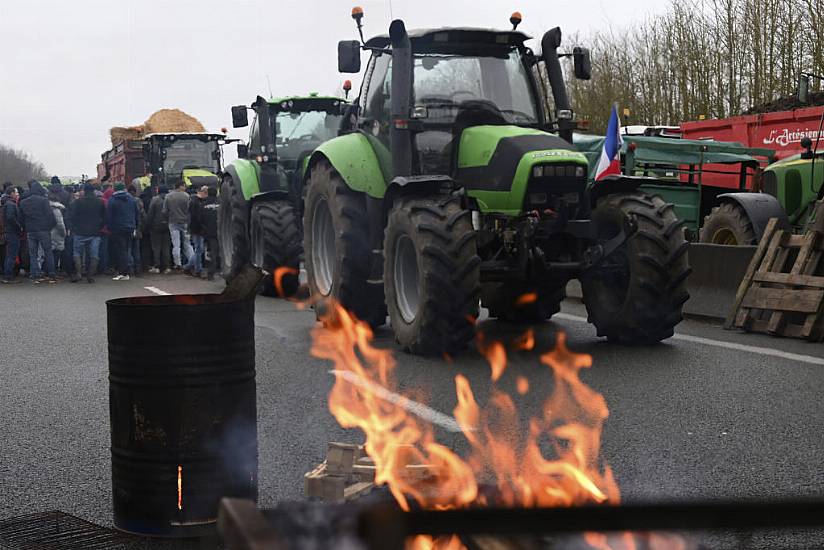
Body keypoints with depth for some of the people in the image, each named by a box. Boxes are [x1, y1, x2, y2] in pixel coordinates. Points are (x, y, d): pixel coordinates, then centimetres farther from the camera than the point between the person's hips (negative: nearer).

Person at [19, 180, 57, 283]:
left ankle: (35, 276, 4)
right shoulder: (43, 200, -9)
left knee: (33, 254, 8)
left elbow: (21, 218, 10)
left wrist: (25, 228, 18)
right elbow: (50, 215, -11)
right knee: (48, 252, 4)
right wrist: (52, 226, 1)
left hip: (30, 231, 4)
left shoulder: (23, 202, 7)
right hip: (43, 230, -4)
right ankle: (51, 275, 5)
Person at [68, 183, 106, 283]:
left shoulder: (77, 202, -4)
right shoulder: (100, 203, 3)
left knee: (77, 253, 10)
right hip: (95, 233, 1)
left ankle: (78, 272, -5)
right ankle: (90, 275, 2)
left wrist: (74, 229, 10)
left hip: (80, 233, -1)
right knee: (94, 255, 5)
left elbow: (71, 217, -3)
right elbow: (104, 218, 7)